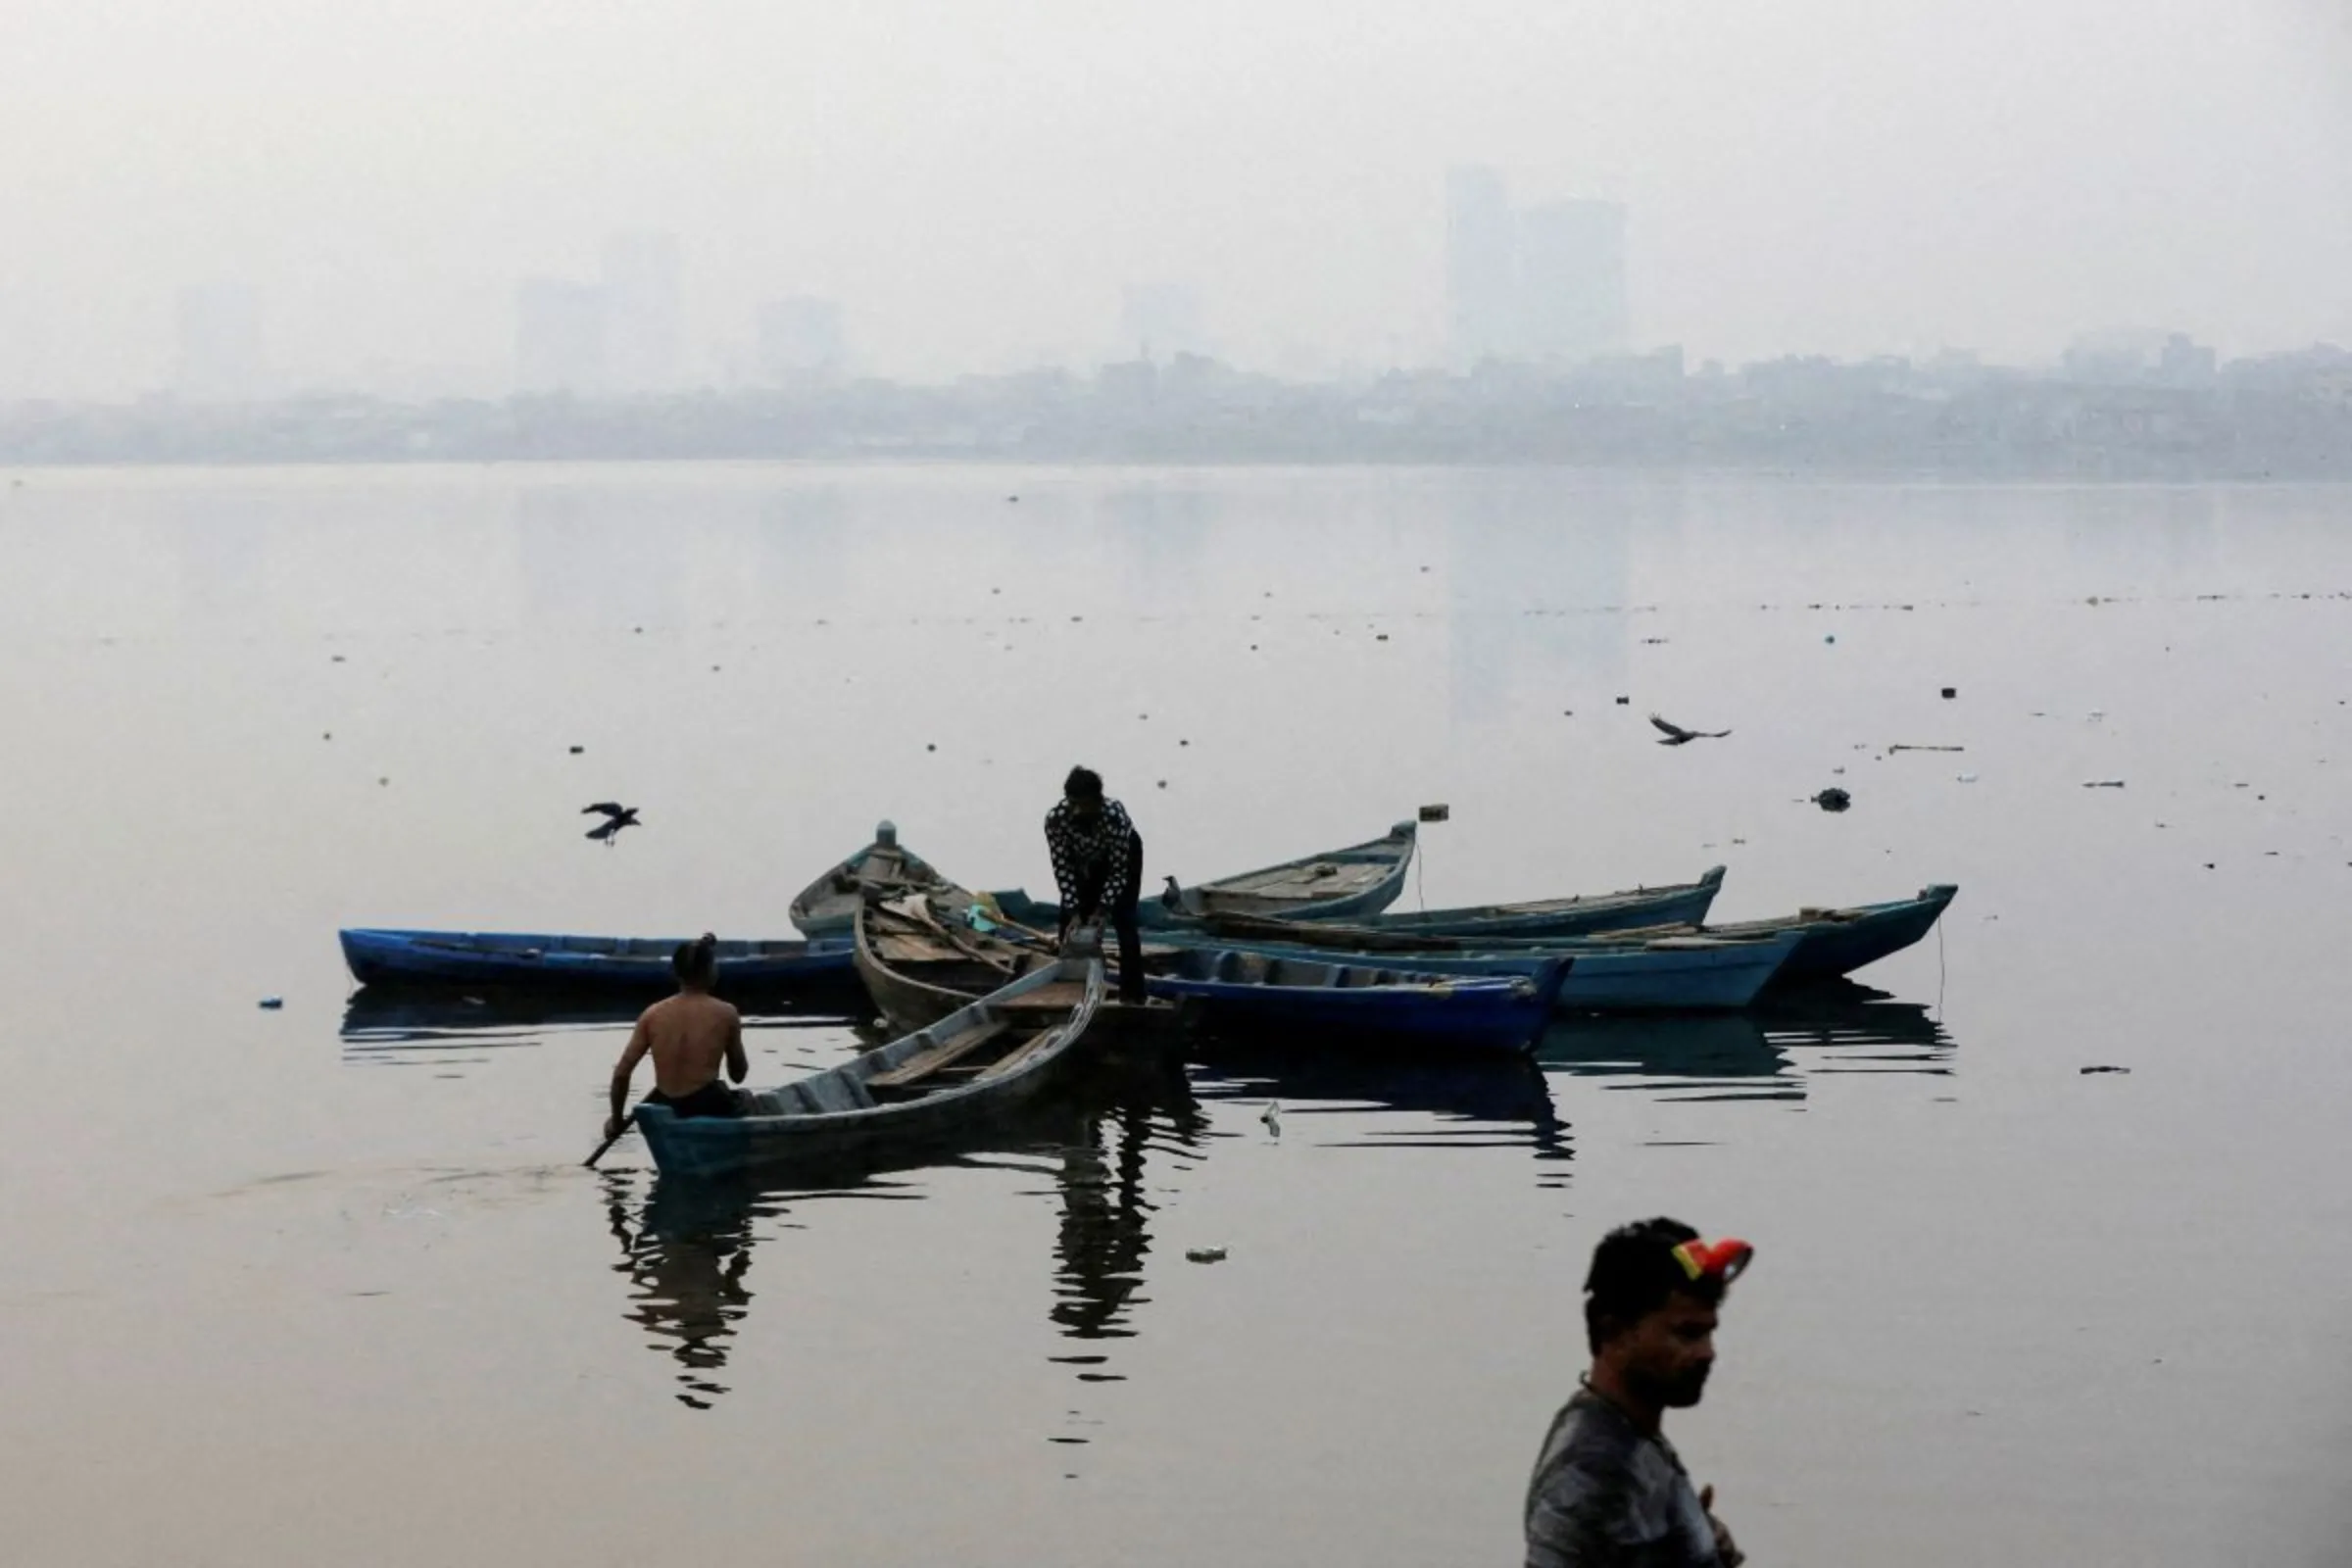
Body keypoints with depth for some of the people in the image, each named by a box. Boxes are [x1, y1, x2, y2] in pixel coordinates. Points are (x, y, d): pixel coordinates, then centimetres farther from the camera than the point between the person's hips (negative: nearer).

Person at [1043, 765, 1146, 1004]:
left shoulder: (1115, 815, -41)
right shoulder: (1055, 818, -35)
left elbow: (1118, 870, -30)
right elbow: (1062, 868, -26)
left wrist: (1102, 909, -33)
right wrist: (1074, 912, -30)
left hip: (1124, 853, -3)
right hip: (1083, 858, 3)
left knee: (1124, 921, -11)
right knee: (1071, 922, -3)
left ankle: (1132, 995, -7)